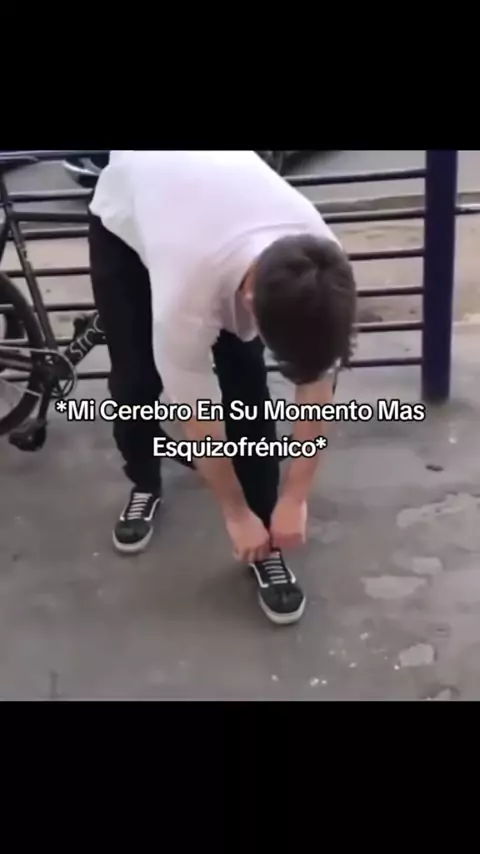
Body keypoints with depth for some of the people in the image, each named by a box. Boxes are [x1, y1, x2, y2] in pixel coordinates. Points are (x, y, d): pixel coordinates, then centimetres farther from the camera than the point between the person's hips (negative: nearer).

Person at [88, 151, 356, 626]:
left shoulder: (323, 267, -34)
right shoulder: (187, 295, -46)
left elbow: (316, 386, -20)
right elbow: (198, 418, -31)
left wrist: (293, 499, -16)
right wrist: (236, 513, -17)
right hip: (124, 215, -2)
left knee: (245, 379, -10)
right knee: (136, 377, -3)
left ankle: (264, 541, 2)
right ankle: (144, 486, 28)